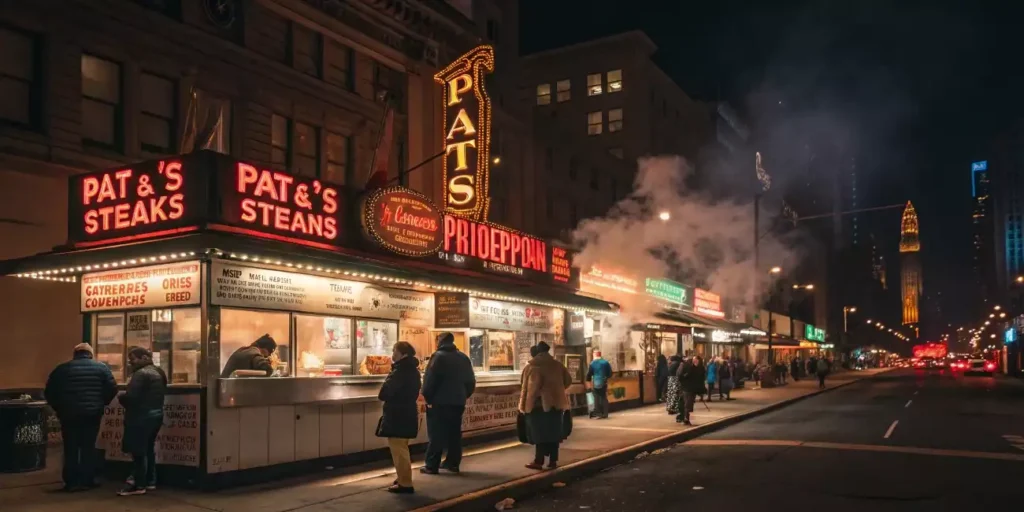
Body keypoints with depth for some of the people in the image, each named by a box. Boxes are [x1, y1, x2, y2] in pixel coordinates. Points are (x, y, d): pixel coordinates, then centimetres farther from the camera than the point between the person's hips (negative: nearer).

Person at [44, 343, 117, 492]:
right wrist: (101, 404, 11)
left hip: (68, 414, 0)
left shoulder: (62, 368, 3)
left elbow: (49, 392, 2)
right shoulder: (101, 367, 2)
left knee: (70, 448, 8)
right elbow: (112, 389, -3)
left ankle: (71, 482, 9)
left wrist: (59, 408, 13)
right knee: (88, 447, 8)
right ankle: (87, 481, 9)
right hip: (92, 414, 0)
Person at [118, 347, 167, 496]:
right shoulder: (158, 372, 13)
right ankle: (150, 481, 22)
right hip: (156, 414, 10)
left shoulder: (141, 374, -17)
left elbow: (131, 396, -25)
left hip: (141, 417, -10)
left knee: (138, 450, -3)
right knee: (149, 448, 16)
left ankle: (139, 485, 0)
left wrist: (121, 397, -3)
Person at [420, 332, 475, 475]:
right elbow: (471, 382, 12)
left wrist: (427, 397, -5)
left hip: (439, 402, -6)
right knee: (454, 434, 12)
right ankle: (453, 463, 15)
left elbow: (429, 379, -15)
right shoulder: (463, 358, 10)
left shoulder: (439, 356, -8)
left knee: (436, 435, -2)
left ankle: (431, 465, -1)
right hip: (458, 402, 6)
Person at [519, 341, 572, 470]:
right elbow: (568, 380, 11)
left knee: (540, 433, 0)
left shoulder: (533, 367, -10)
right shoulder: (557, 364, 6)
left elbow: (532, 387, -17)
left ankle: (538, 461, 1)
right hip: (556, 403, 5)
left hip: (539, 404, -5)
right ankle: (553, 461, 12)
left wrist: (525, 404, -13)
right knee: (554, 433, 10)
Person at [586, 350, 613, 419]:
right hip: (604, 383, 3)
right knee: (604, 398, 9)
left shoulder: (592, 363, -6)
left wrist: (589, 381, 9)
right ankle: (605, 414, 7)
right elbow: (610, 373, 6)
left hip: (595, 383, -3)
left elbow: (589, 374, -6)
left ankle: (598, 414, -5)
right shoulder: (606, 363, 4)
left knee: (597, 399, 0)